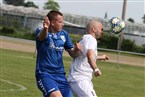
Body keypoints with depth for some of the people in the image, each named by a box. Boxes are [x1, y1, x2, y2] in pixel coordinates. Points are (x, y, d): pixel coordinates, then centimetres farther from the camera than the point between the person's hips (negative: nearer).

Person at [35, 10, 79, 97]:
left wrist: (76, 50, -9)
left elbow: (72, 54, 15)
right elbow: (42, 36, -32)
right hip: (44, 73, -6)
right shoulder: (41, 31, -7)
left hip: (60, 74, 6)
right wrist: (45, 28, -56)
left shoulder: (64, 34, 9)